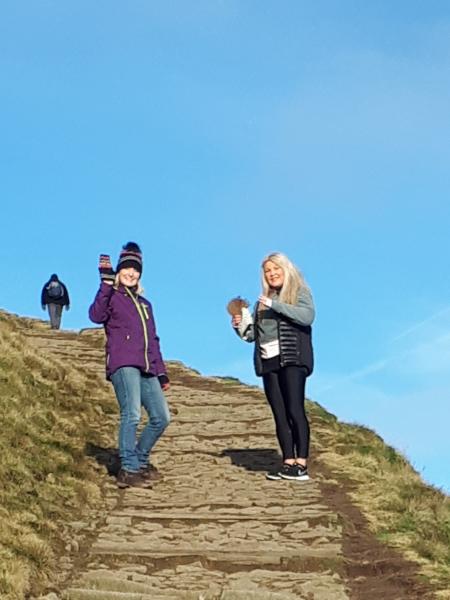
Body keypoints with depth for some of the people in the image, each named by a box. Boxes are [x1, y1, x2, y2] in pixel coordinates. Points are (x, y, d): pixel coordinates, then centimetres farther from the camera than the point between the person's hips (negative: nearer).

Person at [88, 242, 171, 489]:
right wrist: (106, 282, -24)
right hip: (123, 364, -7)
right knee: (131, 415, -19)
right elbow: (96, 315, -18)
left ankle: (140, 460, 23)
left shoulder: (144, 303, 26)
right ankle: (128, 470, -15)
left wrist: (161, 373, 22)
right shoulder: (111, 296, 5)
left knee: (161, 417, 5)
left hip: (146, 369, 7)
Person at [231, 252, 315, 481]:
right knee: (279, 415, 3)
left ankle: (301, 464, -15)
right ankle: (288, 463, 4)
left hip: (292, 361, -6)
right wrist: (239, 325, -1)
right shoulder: (263, 301, 20)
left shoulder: (299, 292, 4)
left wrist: (274, 304, -19)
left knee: (294, 410, -14)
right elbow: (252, 334, 20)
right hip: (269, 363, 6)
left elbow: (307, 316, -17)